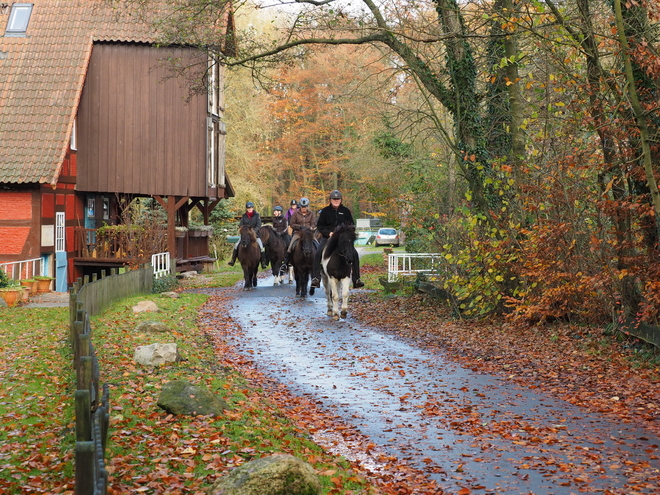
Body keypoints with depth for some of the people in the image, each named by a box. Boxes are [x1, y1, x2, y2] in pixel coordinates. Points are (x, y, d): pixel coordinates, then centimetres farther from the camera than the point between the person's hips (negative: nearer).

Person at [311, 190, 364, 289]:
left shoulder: (345, 211, 9)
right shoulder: (325, 211, 5)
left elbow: (352, 225, 14)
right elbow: (319, 226, 6)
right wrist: (328, 233, -10)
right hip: (328, 237, -1)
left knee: (354, 254, -15)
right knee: (318, 254, -23)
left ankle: (356, 280, -7)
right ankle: (316, 278, -21)